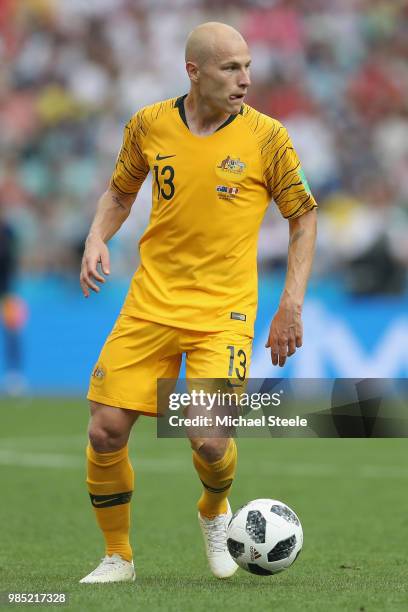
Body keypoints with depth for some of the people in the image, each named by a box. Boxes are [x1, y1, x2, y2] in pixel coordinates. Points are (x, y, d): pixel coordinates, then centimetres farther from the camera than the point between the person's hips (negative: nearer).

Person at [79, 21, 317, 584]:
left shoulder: (266, 137, -6)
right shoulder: (149, 125, 0)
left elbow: (303, 217, 4)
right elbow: (121, 191, 18)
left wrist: (292, 305, -3)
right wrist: (97, 239, -1)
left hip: (223, 311, -2)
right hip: (151, 302, 2)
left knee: (210, 441, -17)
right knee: (106, 432, -5)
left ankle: (215, 515, 20)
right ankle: (117, 558, 16)